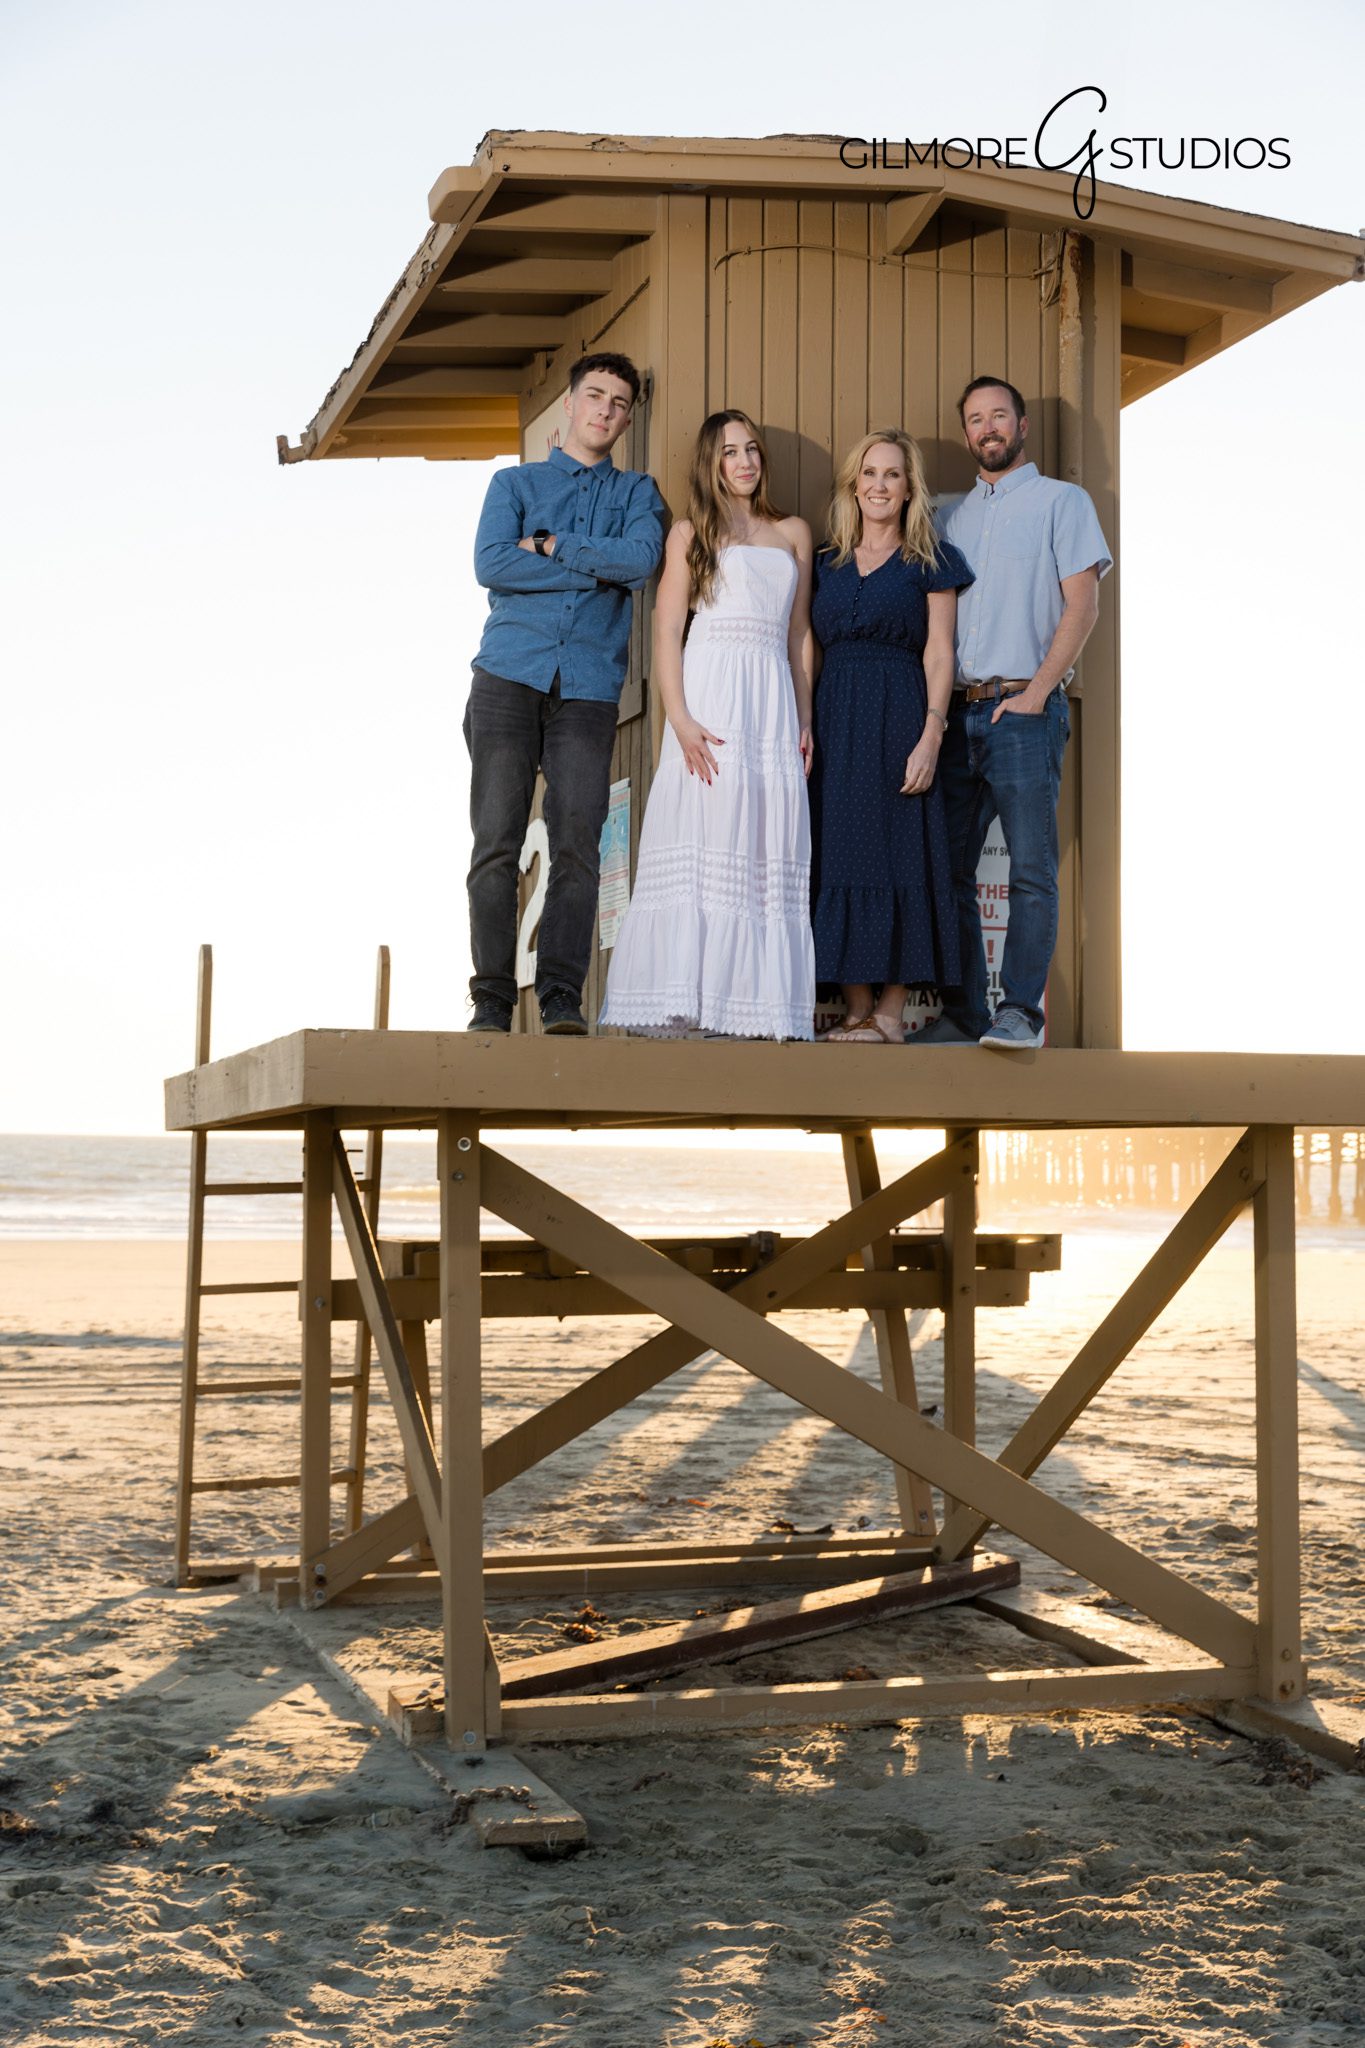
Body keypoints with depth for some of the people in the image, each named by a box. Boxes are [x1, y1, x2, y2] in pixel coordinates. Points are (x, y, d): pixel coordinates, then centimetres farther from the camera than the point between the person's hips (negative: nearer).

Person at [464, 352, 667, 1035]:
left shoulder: (638, 493, 20)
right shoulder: (514, 483, 18)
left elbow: (642, 559, -3)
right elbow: (491, 564, -2)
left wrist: (550, 546, -2)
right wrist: (598, 568, -2)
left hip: (589, 687, 0)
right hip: (509, 676, 0)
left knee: (578, 841, -11)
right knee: (497, 841, -6)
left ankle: (562, 997, -11)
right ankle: (491, 1000, -4)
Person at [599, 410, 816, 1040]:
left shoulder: (793, 534, 19)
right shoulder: (691, 533, 9)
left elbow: (800, 636, 18)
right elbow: (666, 633, 1)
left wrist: (805, 721, 9)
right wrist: (680, 719, -12)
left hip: (773, 703, 3)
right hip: (708, 697, -3)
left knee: (763, 855, -3)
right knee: (696, 843, -10)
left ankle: (742, 1007, -2)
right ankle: (671, 1009, -11)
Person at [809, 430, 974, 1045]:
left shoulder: (929, 563, 6)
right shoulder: (828, 563, 17)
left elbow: (939, 655, -1)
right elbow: (814, 651, 15)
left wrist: (931, 736, -12)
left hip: (899, 717, -4)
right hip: (834, 720, 4)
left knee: (897, 853, -7)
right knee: (842, 854, 0)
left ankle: (891, 1010, -5)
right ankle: (856, 1008, 3)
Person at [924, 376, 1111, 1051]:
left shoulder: (1061, 501, 6)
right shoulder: (952, 517, 20)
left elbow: (1082, 604, -3)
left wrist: (1036, 693, -13)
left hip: (1024, 710, -5)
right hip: (959, 713, 5)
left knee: (1031, 869, -9)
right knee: (950, 867, 2)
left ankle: (1020, 1010, -10)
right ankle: (964, 1012, 6)